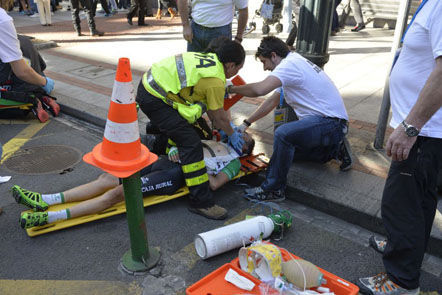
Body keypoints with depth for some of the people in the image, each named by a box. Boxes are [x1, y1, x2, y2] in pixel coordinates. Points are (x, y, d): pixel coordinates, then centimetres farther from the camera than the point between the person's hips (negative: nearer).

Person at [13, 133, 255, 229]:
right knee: (107, 178, -6)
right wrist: (176, 152, 8)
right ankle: (46, 200, -7)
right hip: (171, 161, 7)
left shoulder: (234, 161, 8)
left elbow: (214, 183, -7)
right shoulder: (214, 142, 30)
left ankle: (48, 218, -24)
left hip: (179, 174, -7)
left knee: (118, 193, -21)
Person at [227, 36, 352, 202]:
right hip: (331, 121, 11)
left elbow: (259, 89, -33)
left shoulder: (289, 64, -17)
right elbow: (272, 101, 18)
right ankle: (335, 149, 23)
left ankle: (273, 190, -19)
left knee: (283, 134, -31)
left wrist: (231, 89, -16)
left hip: (331, 121, -11)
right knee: (289, 149, 22)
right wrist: (246, 123, 15)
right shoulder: (294, 63, 15)